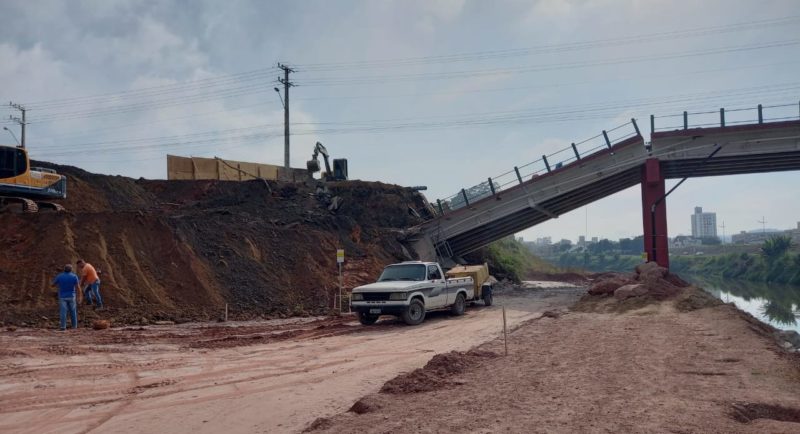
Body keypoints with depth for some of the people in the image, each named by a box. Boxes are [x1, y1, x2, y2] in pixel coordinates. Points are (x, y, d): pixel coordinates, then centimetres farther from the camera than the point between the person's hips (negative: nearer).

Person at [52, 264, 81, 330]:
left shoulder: (59, 276, -5)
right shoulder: (74, 276, -7)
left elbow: (53, 284, 7)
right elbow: (77, 287, -10)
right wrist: (79, 296, -4)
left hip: (62, 296, 0)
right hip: (71, 296, 0)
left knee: (63, 312, -2)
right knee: (73, 311, 11)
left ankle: (63, 327, -8)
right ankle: (74, 325, 16)